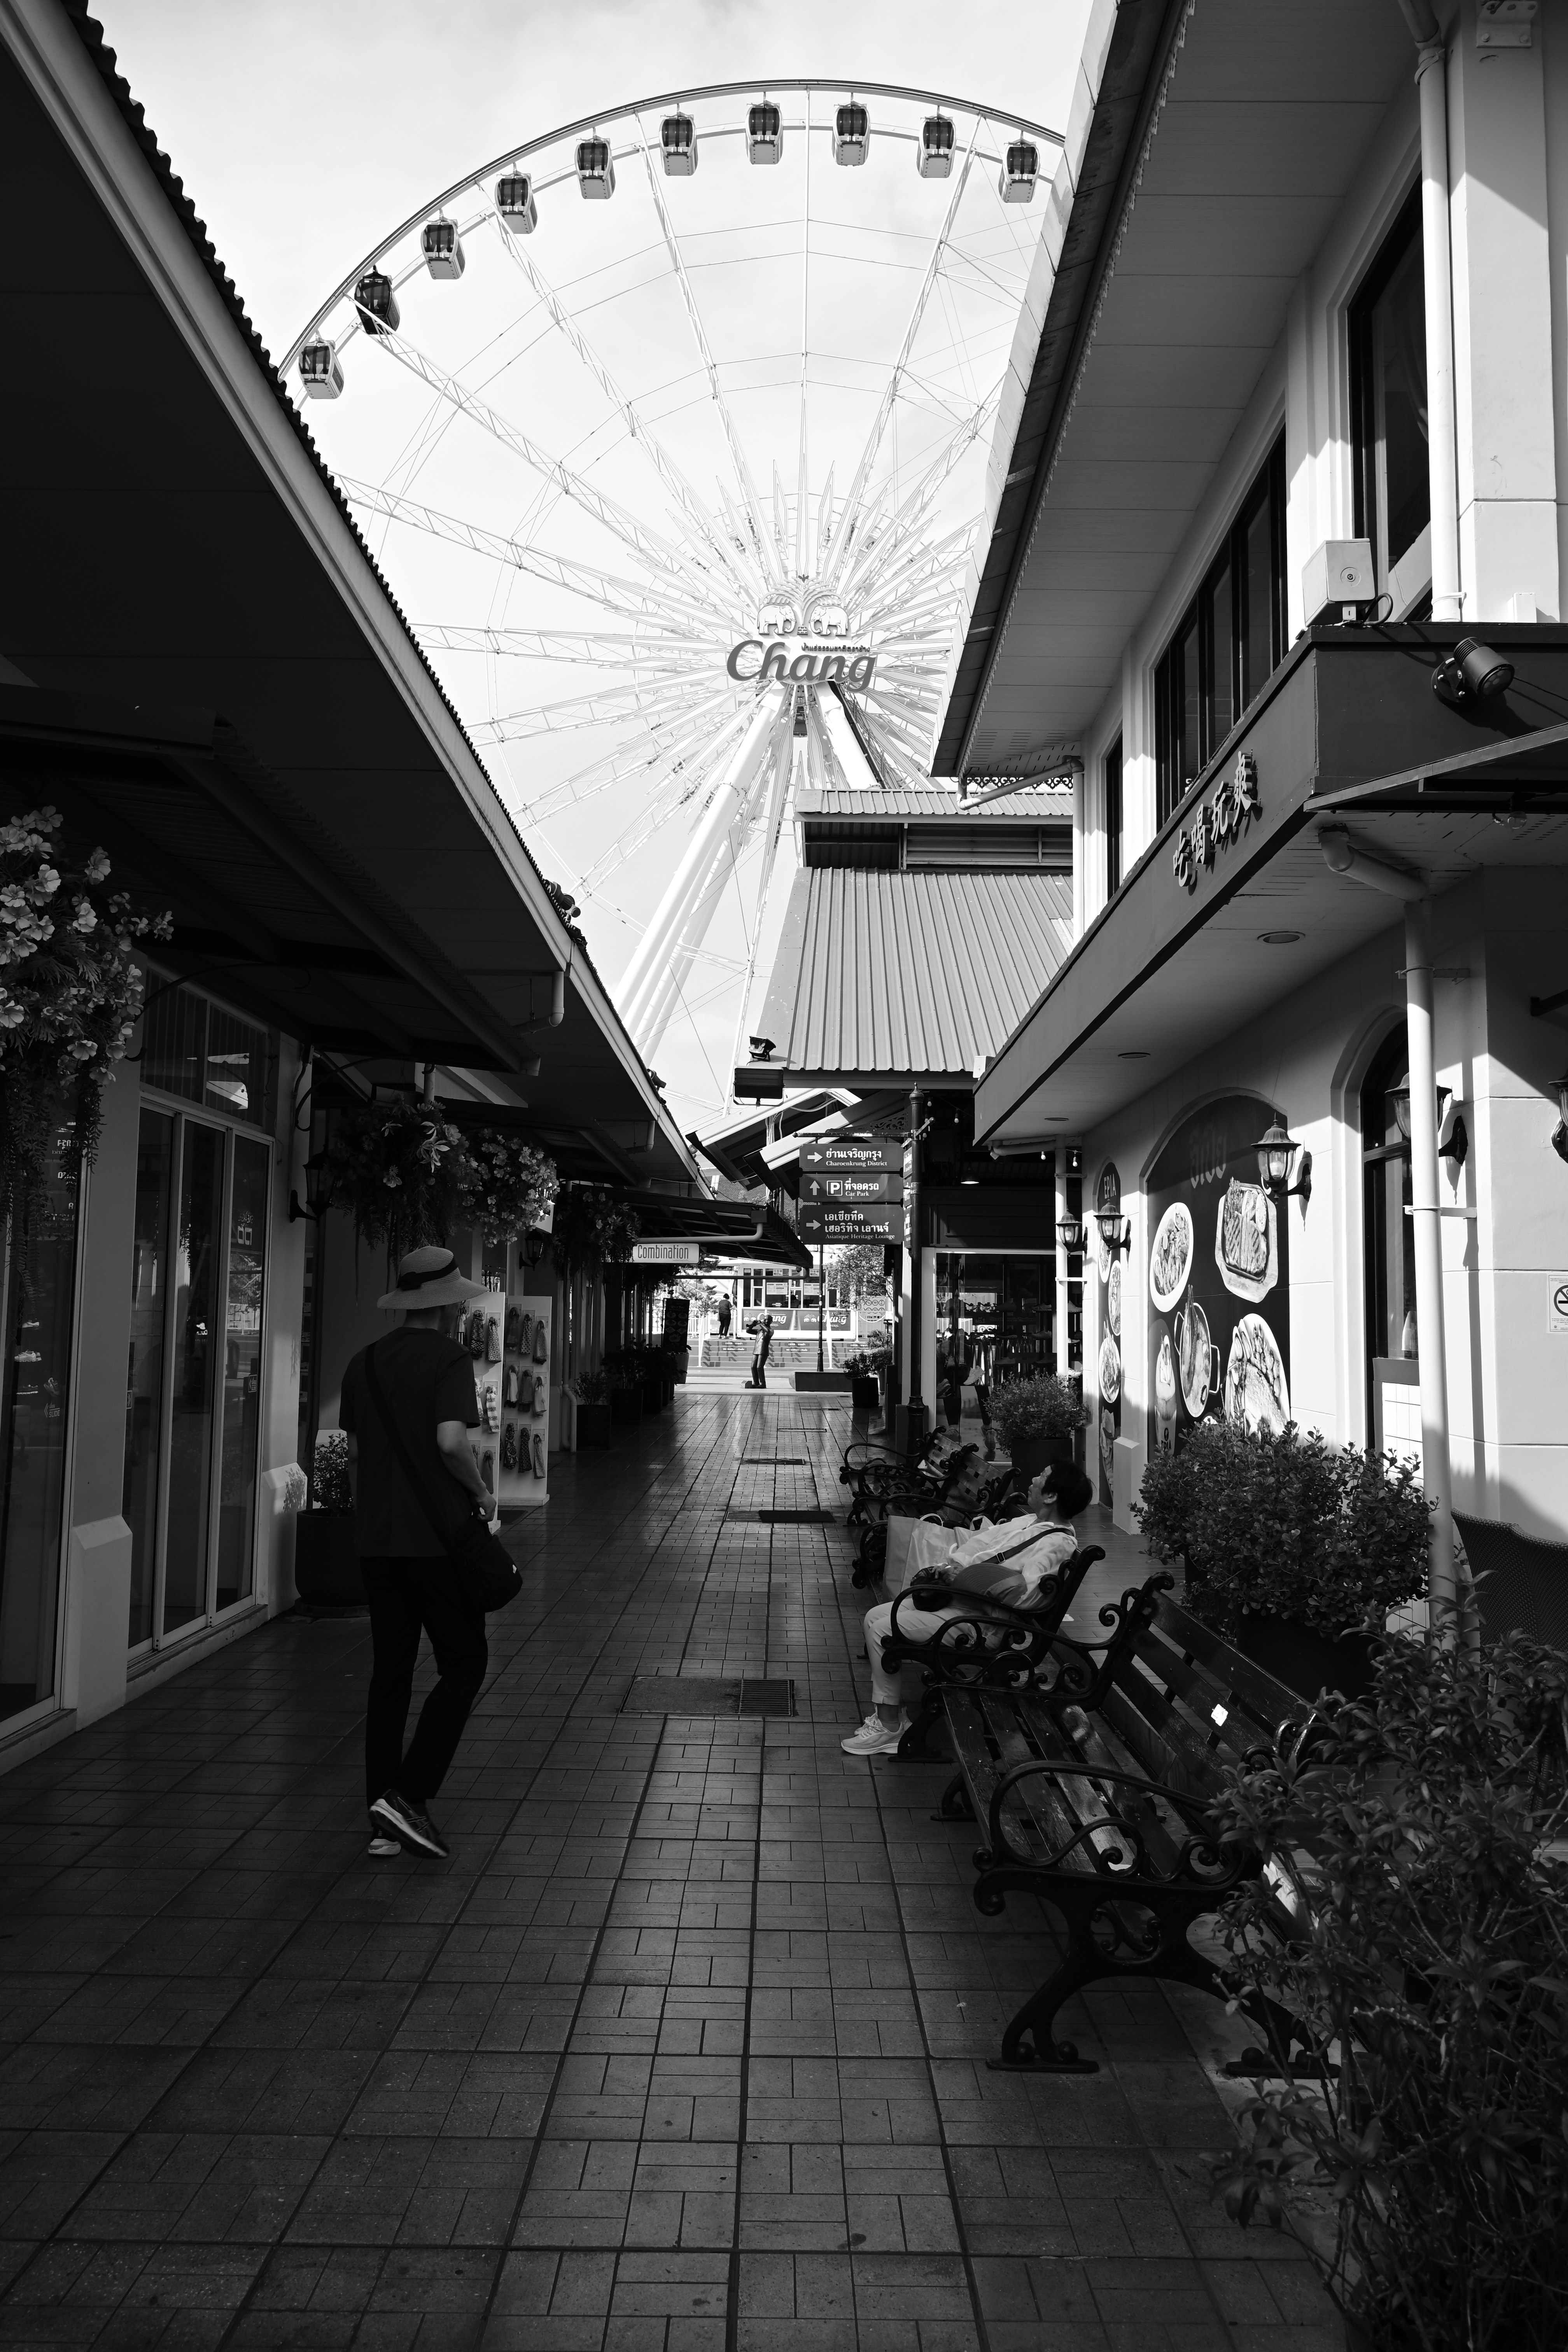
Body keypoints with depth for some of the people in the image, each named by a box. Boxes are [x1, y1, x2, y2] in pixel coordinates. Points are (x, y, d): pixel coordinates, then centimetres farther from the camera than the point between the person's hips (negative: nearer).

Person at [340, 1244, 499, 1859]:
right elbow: (451, 1440, -24)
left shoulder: (364, 1363, 10)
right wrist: (481, 1492, -7)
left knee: (390, 1673, 12)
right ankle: (408, 1798, -5)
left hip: (377, 1542, 7)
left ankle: (383, 1820, 16)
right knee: (463, 1666, 5)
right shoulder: (449, 1358, -11)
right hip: (438, 1538, -6)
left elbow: (354, 1451, 16)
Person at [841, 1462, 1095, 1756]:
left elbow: (1025, 1591, -33)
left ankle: (889, 1727, -1)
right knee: (875, 1617, 5)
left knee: (882, 1630, -14)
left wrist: (960, 1577, -24)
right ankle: (890, 1713, 11)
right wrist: (945, 1570, 1)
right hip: (959, 1597, 10)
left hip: (978, 1616, -10)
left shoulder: (1057, 1544, -18)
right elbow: (979, 1544, 19)